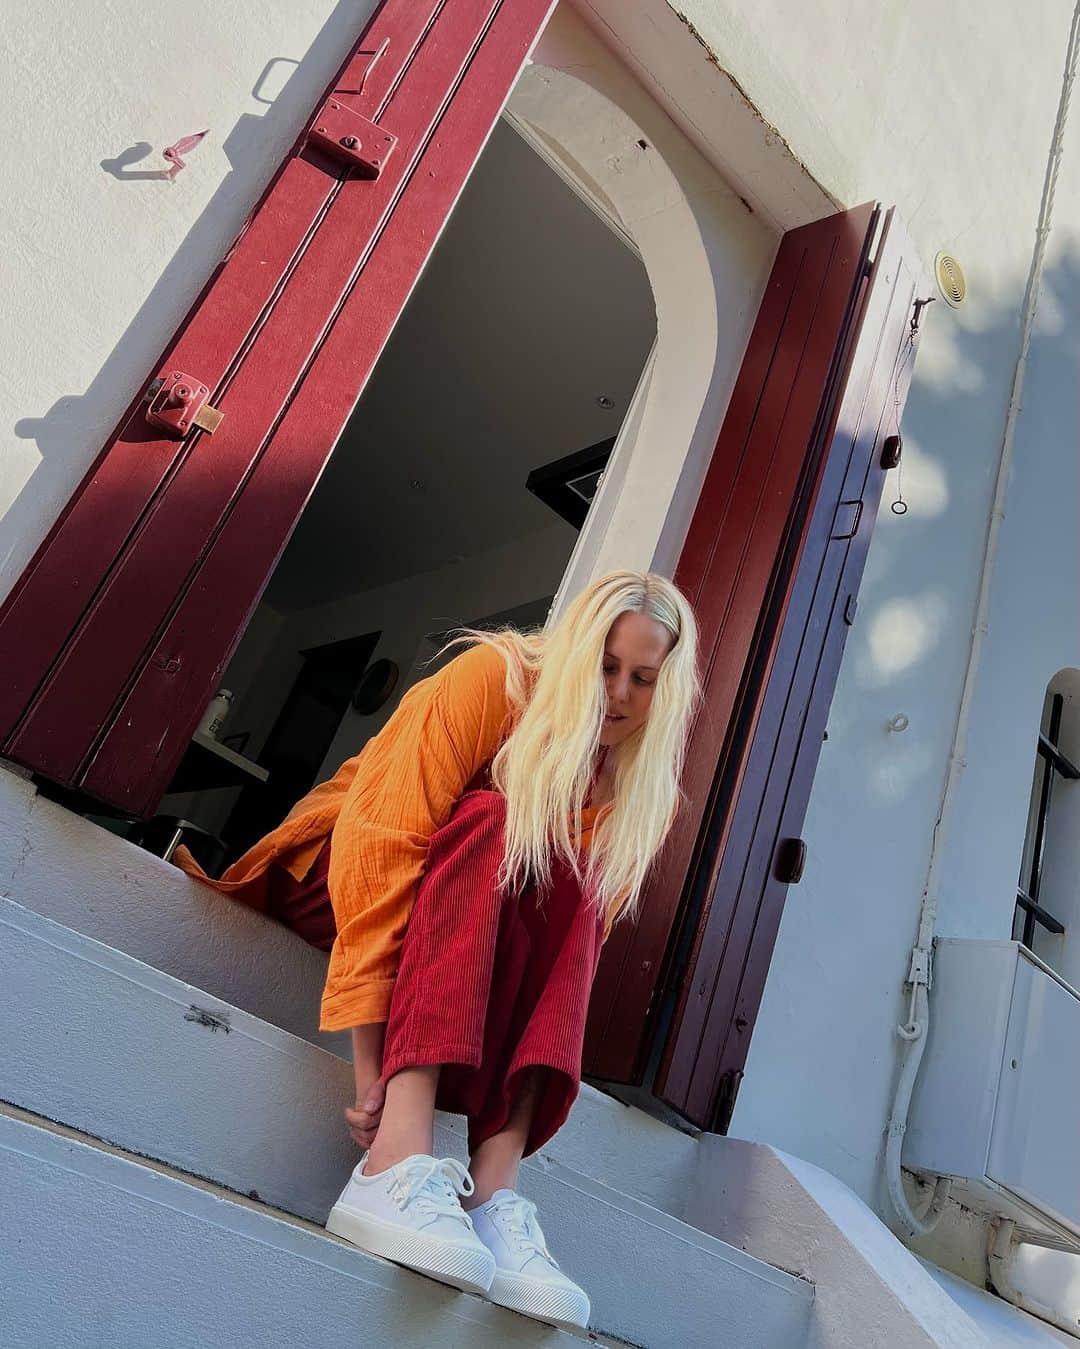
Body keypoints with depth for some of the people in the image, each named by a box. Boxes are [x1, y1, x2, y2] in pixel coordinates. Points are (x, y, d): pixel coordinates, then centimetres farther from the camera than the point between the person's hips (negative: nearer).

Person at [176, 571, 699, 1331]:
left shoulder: (638, 790, -6)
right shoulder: (495, 677, -21)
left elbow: (581, 933, -13)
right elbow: (382, 842, -30)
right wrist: (371, 1060, -36)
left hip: (476, 932, 4)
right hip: (327, 879, -4)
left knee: (573, 877, -26)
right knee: (492, 822, -32)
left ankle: (493, 1190, -35)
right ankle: (396, 1164, -44)